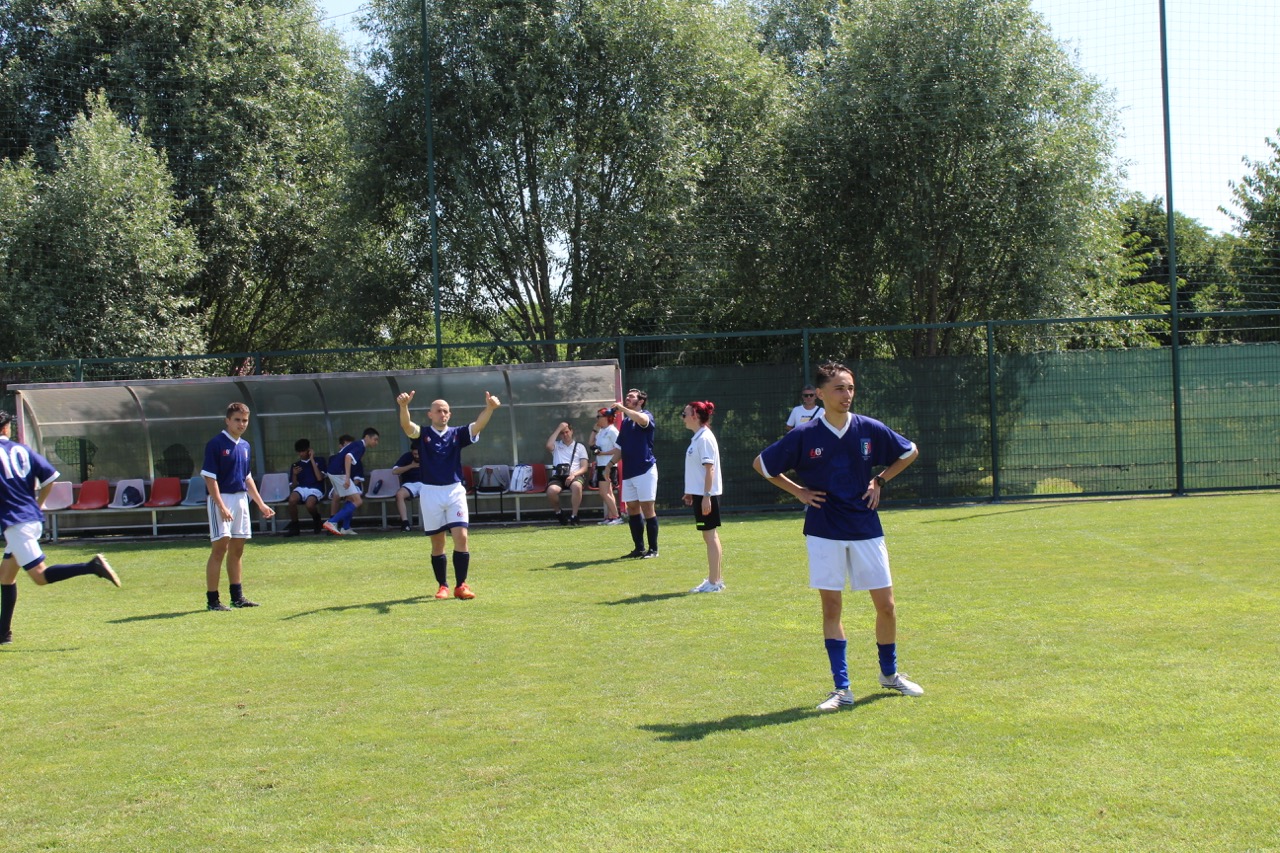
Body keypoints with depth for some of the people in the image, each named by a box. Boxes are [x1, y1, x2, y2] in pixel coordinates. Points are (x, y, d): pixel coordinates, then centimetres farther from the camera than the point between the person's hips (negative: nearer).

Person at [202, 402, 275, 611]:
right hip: (221, 499, -7)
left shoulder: (245, 446, 13)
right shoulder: (216, 443, -9)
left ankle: (237, 596, 16)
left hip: (241, 499, 7)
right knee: (220, 547, -9)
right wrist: (221, 506, -21)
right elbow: (209, 477, -13)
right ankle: (212, 600, -5)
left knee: (237, 549, 10)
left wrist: (261, 504, 19)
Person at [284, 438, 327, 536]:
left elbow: (319, 478, -6)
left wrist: (312, 459, -3)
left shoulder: (319, 460, 9)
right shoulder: (296, 464, 17)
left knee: (309, 504, -37)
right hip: (301, 488, 3)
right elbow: (294, 485, 15)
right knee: (292, 499, -34)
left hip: (316, 489, -3)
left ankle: (316, 520, 0)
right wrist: (294, 474, -6)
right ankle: (294, 526, -15)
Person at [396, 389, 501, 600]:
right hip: (430, 493, 0)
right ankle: (442, 586, 17)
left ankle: (461, 586, -3)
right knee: (437, 543, 6)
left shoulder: (457, 434, 5)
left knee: (461, 537, -10)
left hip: (455, 491, 1)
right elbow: (407, 425, -18)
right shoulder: (422, 434, 2)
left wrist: (489, 408, -32)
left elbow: (478, 426, -12)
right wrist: (404, 406, -40)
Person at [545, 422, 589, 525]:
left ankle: (574, 516, -27)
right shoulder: (556, 445, 18)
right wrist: (559, 429, -2)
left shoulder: (580, 447, 16)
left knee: (577, 486, -38)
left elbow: (584, 467, 8)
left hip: (574, 476, -1)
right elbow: (548, 446, -8)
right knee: (551, 490, -33)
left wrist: (573, 474, -13)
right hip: (558, 476, 1)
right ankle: (558, 512, -3)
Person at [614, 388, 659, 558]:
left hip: (645, 469, -7)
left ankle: (653, 549, 0)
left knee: (647, 508, -5)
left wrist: (623, 408, -19)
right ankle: (639, 548, 14)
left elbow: (642, 420, -29)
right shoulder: (625, 422, 19)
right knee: (632, 509, 7)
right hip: (628, 472, 7)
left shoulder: (647, 415, -2)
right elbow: (620, 448, 24)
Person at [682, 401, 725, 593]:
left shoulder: (705, 438, -15)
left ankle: (714, 582, -4)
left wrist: (706, 496, -23)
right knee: (709, 536, 12)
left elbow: (709, 469, -20)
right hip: (699, 493, 10)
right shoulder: (697, 438, 14)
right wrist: (690, 492, 22)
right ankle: (715, 578, 18)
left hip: (707, 494, -10)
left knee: (710, 535, -6)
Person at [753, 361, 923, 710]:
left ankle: (889, 673, 28)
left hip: (866, 529, 2)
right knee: (831, 607, -1)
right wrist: (798, 491, -1)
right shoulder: (804, 435, -7)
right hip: (824, 533, -2)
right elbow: (761, 464, 5)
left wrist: (879, 481, 5)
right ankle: (842, 688, 6)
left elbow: (910, 452, 15)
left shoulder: (871, 429, -2)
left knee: (885, 604, 5)